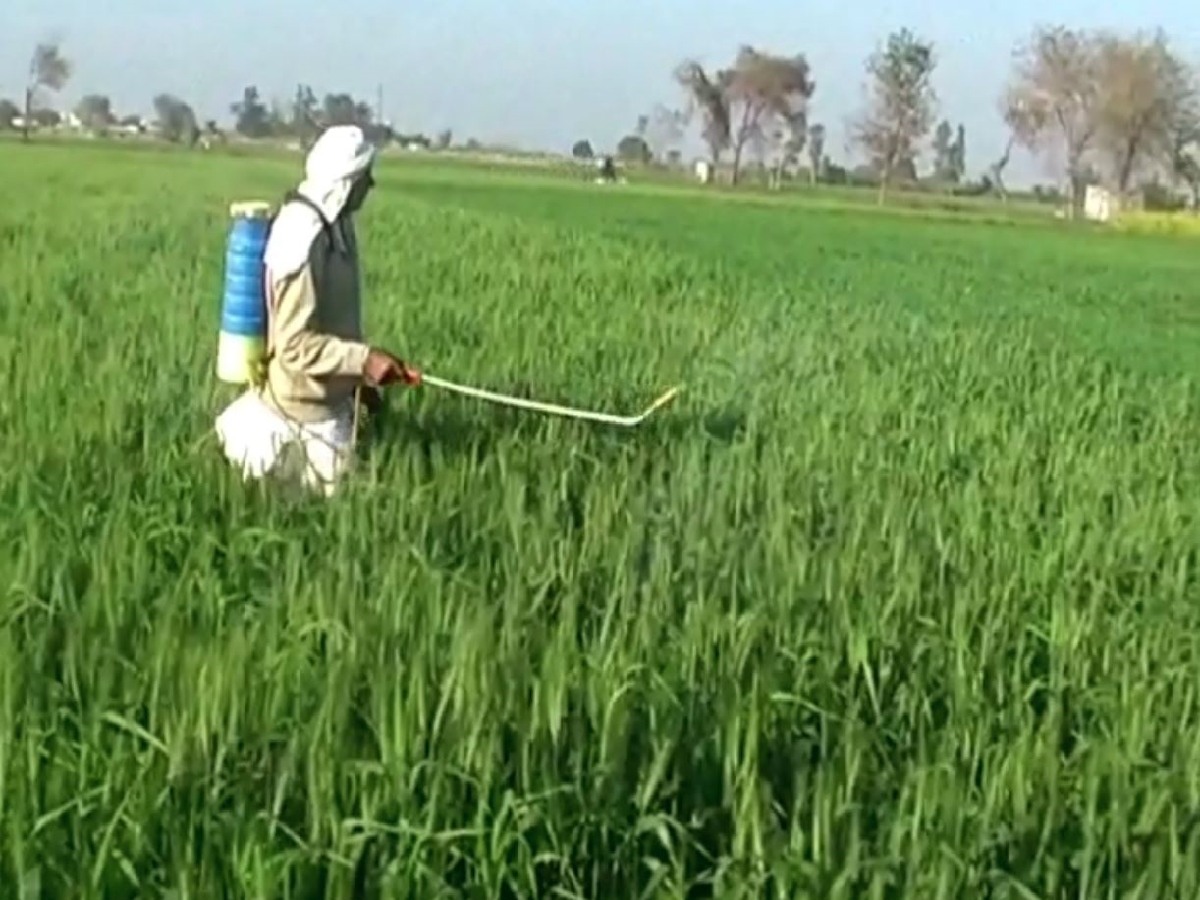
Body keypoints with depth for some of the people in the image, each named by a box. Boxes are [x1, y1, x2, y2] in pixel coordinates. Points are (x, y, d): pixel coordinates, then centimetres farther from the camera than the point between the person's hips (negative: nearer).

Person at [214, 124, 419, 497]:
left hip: (332, 392, 9)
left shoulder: (334, 223, 1)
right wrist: (364, 359, -27)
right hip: (308, 400, -9)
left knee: (345, 482, 18)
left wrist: (359, 377, 15)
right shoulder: (303, 240, -26)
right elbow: (296, 346, -26)